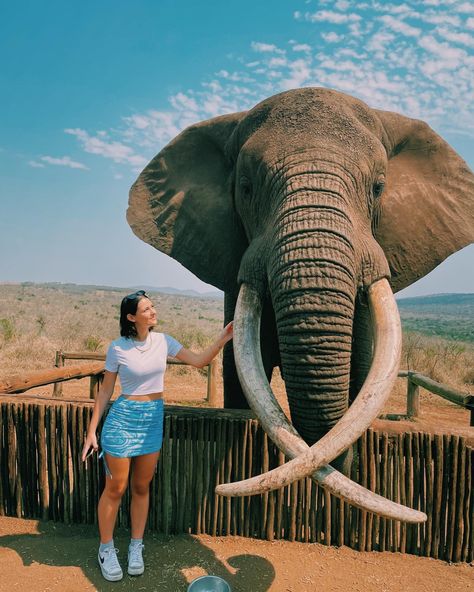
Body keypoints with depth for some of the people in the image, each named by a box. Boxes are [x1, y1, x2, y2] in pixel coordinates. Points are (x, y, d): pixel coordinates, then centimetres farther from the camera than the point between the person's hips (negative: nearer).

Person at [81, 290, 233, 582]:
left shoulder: (163, 341, -3)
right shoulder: (118, 348, -11)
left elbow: (199, 360, -4)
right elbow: (105, 391, -4)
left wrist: (223, 339, -17)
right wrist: (92, 431, -3)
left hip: (154, 419, 4)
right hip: (123, 418, -3)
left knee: (142, 488, 15)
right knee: (115, 489, 7)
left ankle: (136, 547, 33)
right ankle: (106, 549, 29)